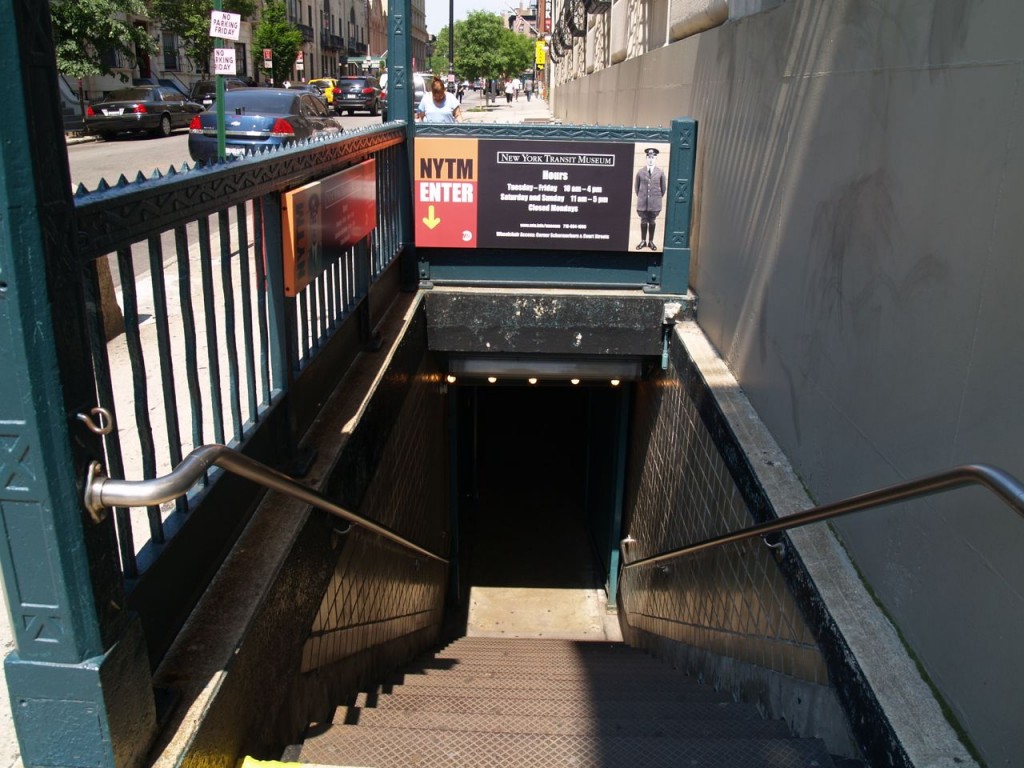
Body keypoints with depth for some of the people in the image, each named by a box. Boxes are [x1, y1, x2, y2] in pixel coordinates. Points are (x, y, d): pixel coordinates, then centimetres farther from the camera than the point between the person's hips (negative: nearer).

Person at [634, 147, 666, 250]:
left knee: (652, 222, 7)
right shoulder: (640, 172, 1)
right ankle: (643, 241, 15)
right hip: (642, 202, 0)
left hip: (655, 203, 0)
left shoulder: (660, 172, 0)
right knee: (643, 221, 5)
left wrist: (658, 197, 8)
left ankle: (651, 242, 15)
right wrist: (640, 196, 10)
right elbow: (636, 186, 11)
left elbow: (663, 187, 8)